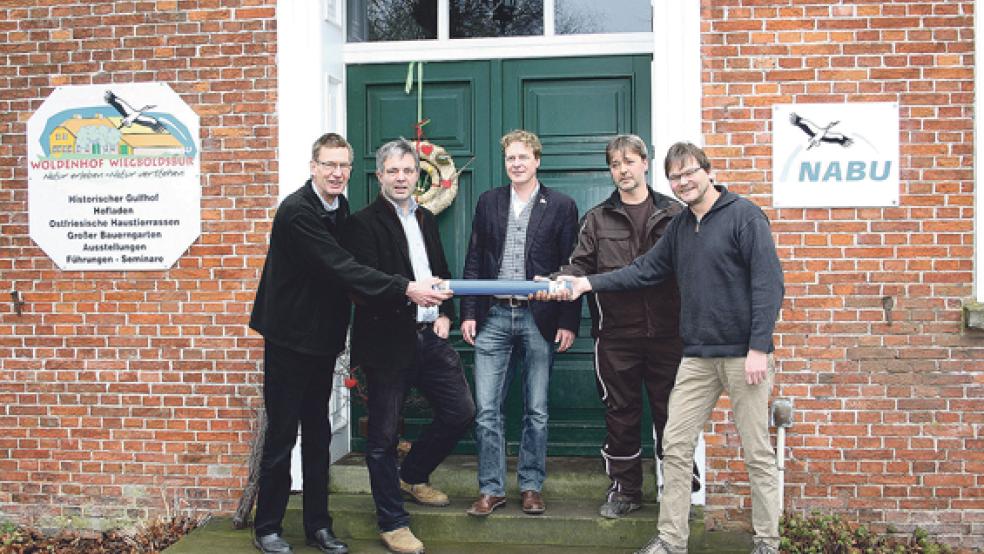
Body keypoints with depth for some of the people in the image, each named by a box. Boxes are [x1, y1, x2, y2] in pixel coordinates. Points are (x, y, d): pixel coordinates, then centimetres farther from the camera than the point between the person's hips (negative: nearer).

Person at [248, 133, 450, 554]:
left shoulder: (340, 208, 5)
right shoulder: (296, 211, -20)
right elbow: (340, 267, -29)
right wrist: (406, 289, -34)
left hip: (323, 338, 7)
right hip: (290, 338, -7)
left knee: (318, 435, 13)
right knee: (282, 434, 2)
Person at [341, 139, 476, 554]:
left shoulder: (426, 219, 15)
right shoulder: (363, 223, -9)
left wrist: (445, 314, 7)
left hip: (430, 335, 7)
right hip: (389, 340, -7)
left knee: (461, 412, 10)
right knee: (384, 434, 3)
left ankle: (412, 476, 33)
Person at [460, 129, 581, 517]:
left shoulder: (561, 206, 2)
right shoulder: (488, 202, 10)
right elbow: (474, 260, 9)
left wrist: (569, 321, -5)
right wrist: (468, 313, 3)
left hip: (539, 318, -2)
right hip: (493, 316, 2)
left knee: (536, 410, 7)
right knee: (486, 409, 2)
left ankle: (531, 486, 21)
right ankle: (491, 488, 14)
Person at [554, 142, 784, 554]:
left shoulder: (744, 215, -8)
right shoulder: (680, 226, 13)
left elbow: (769, 284, -13)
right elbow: (645, 271, 14)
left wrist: (759, 348, -19)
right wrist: (589, 283, 4)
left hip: (744, 354, -6)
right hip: (698, 356, 6)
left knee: (757, 454, 5)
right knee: (675, 447, 6)